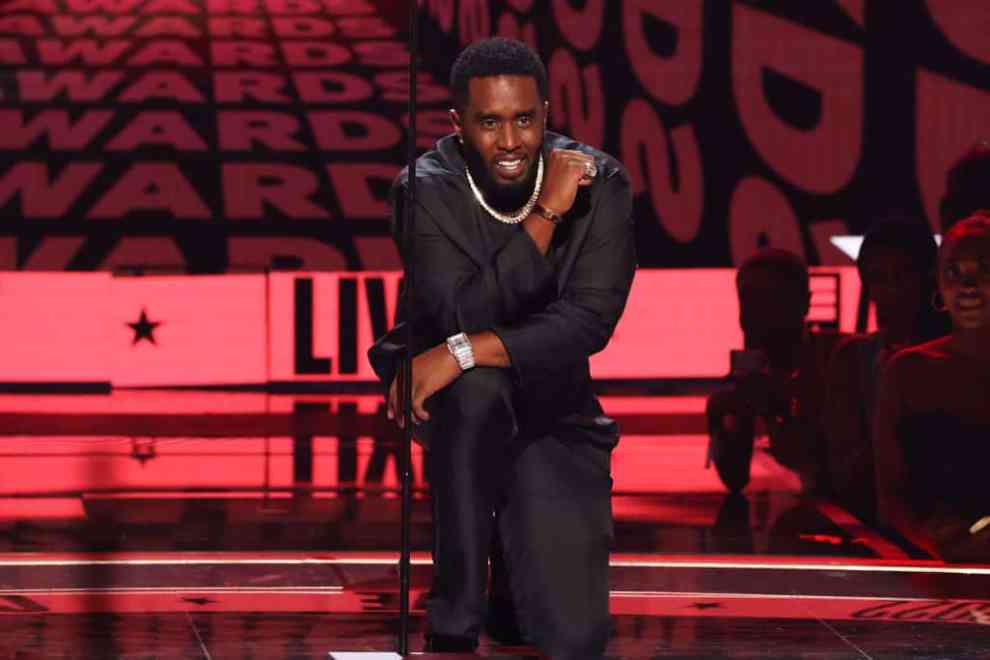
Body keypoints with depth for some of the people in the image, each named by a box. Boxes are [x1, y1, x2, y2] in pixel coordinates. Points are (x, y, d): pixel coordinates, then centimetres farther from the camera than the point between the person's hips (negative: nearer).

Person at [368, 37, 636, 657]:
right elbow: (466, 316, -27)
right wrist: (545, 215, -31)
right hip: (454, 403, -1)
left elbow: (591, 320, -22)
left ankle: (515, 550, 25)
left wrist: (463, 351, -33)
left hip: (554, 407, 1)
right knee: (478, 386, -41)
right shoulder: (425, 190, -16)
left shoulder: (599, 183, -12)